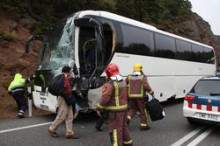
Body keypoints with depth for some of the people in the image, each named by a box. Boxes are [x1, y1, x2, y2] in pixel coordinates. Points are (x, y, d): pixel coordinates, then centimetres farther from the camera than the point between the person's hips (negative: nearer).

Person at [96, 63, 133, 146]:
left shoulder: (110, 84, -20)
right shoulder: (123, 81, 8)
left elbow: (105, 97, -23)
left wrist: (99, 108, -13)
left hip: (115, 110, -9)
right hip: (123, 107, 9)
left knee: (115, 128, 1)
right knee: (123, 125, 23)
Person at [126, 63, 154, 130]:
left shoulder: (129, 77, 6)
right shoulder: (143, 77, -5)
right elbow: (146, 86, -17)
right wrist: (152, 93, -9)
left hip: (131, 96, 4)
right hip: (140, 96, -3)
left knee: (133, 108, 22)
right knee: (143, 110, 10)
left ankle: (128, 118, 1)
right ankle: (144, 125, 18)